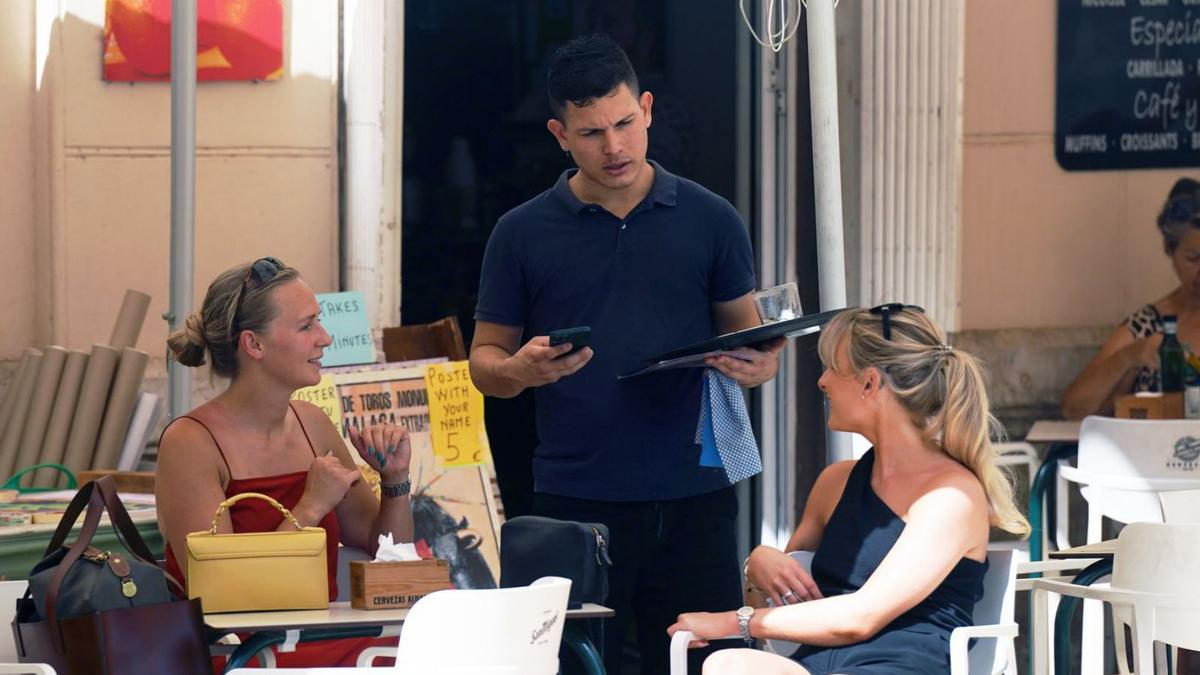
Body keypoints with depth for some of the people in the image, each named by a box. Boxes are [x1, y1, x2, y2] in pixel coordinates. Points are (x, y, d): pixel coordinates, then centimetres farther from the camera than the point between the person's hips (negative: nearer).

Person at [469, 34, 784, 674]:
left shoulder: (709, 220, 8)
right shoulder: (522, 233, 6)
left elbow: (744, 330, 13)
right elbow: (485, 359, 9)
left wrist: (760, 365, -11)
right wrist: (521, 370, -14)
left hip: (691, 500, 0)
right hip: (574, 499, 0)